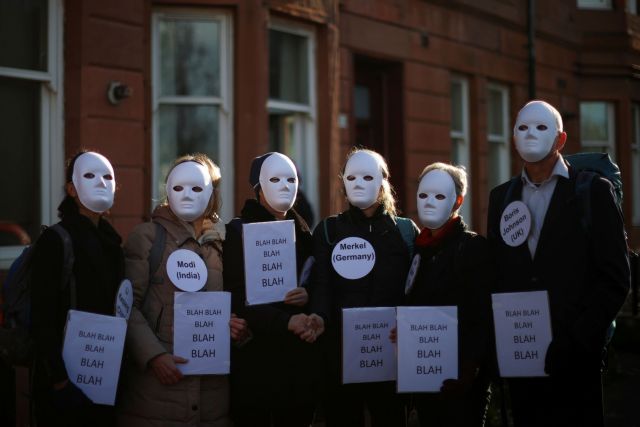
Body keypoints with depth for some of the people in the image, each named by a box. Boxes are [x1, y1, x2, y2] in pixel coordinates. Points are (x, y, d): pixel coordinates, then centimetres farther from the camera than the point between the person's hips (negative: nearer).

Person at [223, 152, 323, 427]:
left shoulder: (303, 234, 14)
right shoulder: (239, 231, -1)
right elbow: (236, 298, -10)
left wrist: (308, 298, -9)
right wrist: (286, 321, -21)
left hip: (301, 355, 4)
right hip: (255, 353, -4)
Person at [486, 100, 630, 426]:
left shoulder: (594, 192, -2)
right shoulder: (501, 197, 11)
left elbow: (615, 278, -7)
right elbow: (495, 272, 11)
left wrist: (578, 339, -14)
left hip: (574, 356, -3)